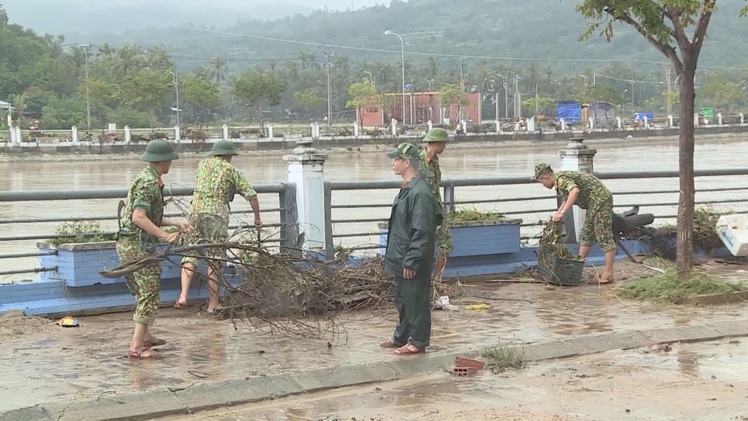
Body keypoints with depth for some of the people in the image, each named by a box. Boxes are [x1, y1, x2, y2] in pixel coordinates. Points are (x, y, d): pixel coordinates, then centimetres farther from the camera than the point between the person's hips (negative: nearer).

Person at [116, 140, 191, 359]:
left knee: (144, 293, 21)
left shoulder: (148, 179, 17)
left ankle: (145, 336, 33)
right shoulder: (149, 182, -15)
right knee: (149, 295, -8)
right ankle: (137, 347, -10)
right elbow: (138, 218, -25)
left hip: (127, 244, 10)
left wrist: (177, 222, 19)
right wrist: (164, 235, -24)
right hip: (136, 245, -10)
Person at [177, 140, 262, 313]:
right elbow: (251, 195, 4)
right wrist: (257, 217, 19)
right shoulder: (232, 171, 8)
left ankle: (183, 296, -11)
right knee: (214, 260, 2)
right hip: (217, 215, -3)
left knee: (190, 255, 5)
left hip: (196, 212, 3)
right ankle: (213, 304, 5)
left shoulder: (202, 164, 19)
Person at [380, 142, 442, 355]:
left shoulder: (420, 192, -22)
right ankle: (402, 337, 32)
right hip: (402, 259, 10)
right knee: (402, 299, 20)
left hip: (413, 263, -10)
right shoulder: (407, 189, 11)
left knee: (416, 300, 1)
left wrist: (411, 261, -23)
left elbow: (421, 232, -24)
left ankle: (418, 342, 12)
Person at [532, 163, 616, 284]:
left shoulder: (561, 179, -17)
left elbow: (575, 190, -37)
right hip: (594, 203, 11)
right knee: (586, 236, 13)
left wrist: (562, 212, -39)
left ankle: (608, 274, -11)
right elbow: (567, 200, 31)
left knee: (604, 237, -11)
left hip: (600, 199, -11)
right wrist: (557, 214, 23)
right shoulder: (559, 183, 15)